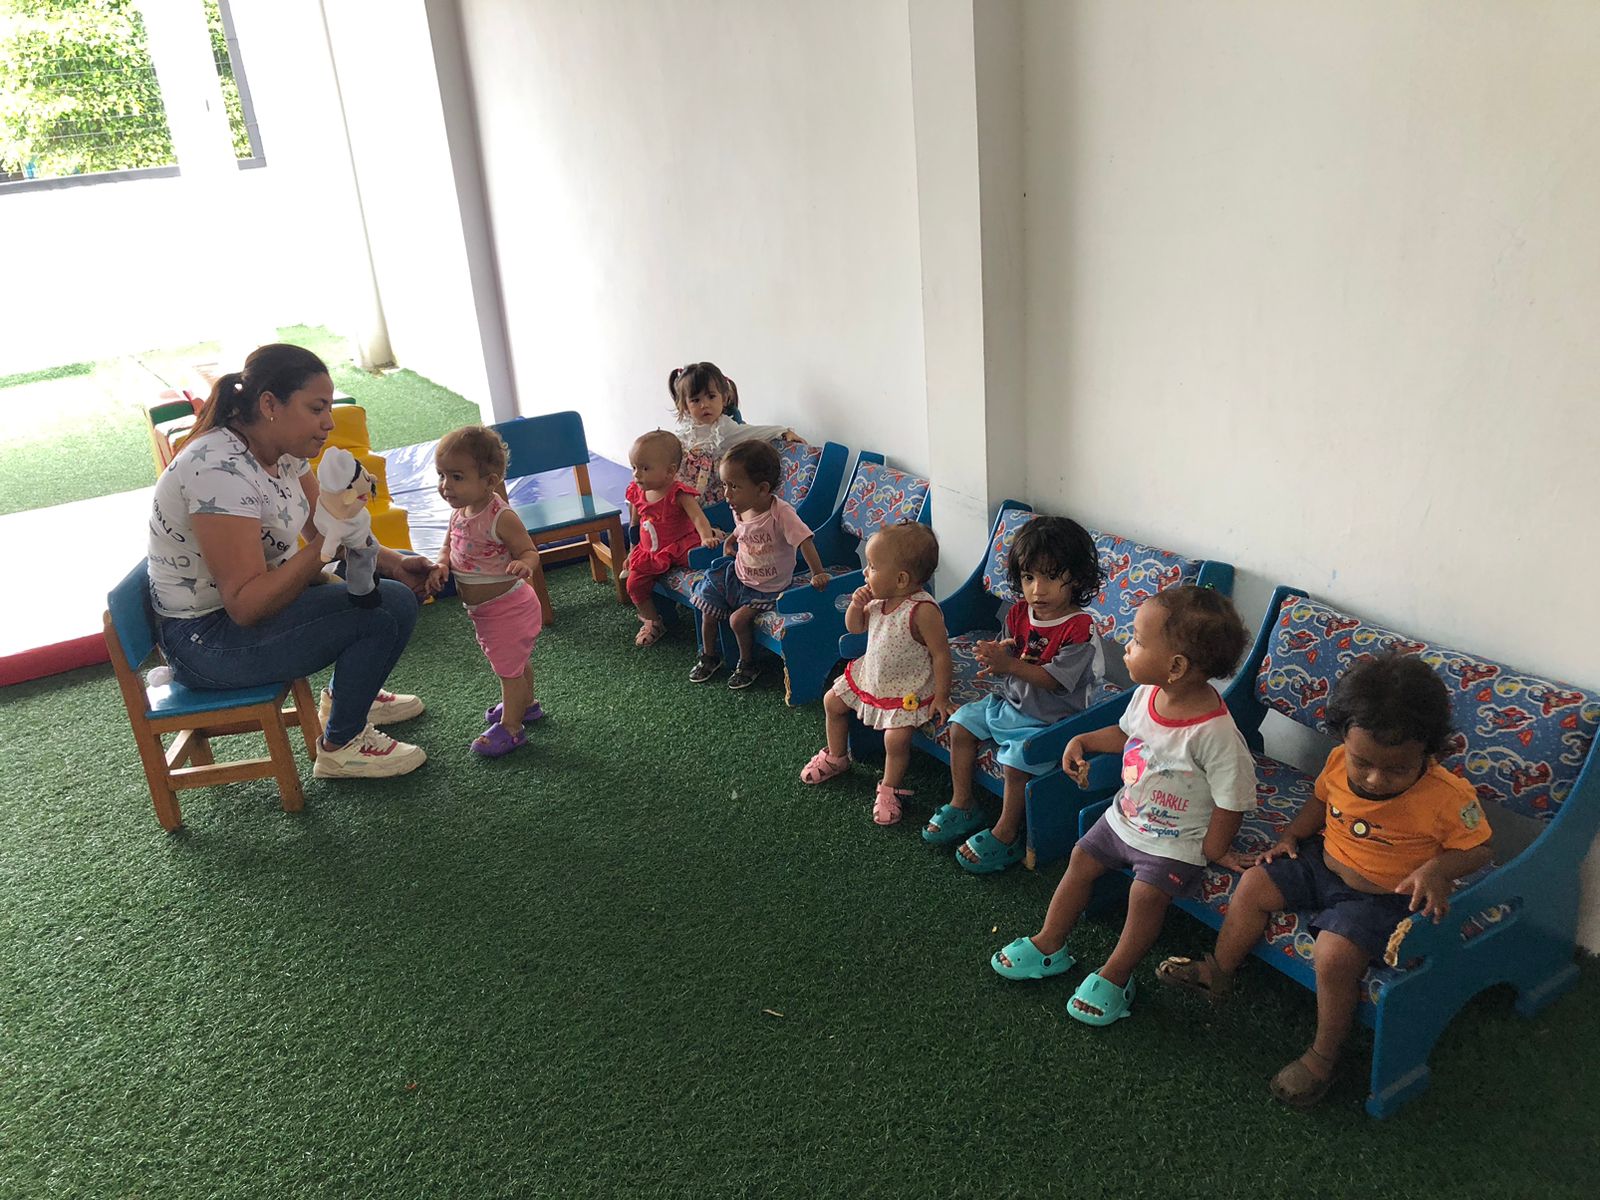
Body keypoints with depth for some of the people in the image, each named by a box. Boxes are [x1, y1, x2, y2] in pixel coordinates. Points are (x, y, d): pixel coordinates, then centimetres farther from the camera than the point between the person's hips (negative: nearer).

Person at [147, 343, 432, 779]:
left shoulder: (282, 449, -1)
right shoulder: (221, 469, -29)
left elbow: (323, 535, 8)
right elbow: (245, 605, -30)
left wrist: (391, 563, -7)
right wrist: (322, 548, -38)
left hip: (252, 601, 9)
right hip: (206, 640, -9)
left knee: (396, 584, 12)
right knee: (390, 608, -20)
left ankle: (346, 696, 30)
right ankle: (341, 747, -2)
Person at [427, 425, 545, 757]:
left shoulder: (500, 517, -27)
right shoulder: (460, 513, -2)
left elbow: (529, 551, -21)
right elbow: (449, 548, 10)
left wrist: (522, 565, -44)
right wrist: (441, 565, -11)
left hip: (507, 608, -9)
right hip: (483, 610, 9)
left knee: (509, 667, 6)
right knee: (514, 662, 28)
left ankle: (510, 727, 21)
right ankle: (524, 704, 49)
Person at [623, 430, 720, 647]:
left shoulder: (678, 493, -18)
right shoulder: (637, 493, 2)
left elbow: (697, 517, -31)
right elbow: (635, 524, 17)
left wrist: (706, 537, -50)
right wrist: (632, 552, 21)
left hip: (680, 546, -5)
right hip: (650, 553, 6)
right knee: (634, 584, -5)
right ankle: (651, 621, 12)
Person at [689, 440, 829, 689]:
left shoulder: (781, 513, -30)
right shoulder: (739, 511, -7)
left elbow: (804, 541, -34)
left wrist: (818, 574, -40)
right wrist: (731, 539, 5)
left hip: (766, 588, -7)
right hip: (737, 575, 7)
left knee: (738, 619, -20)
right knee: (708, 609, 5)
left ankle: (747, 664, 8)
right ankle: (709, 657, 32)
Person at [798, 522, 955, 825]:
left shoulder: (923, 610, -29)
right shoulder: (878, 600, -7)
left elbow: (941, 654, -22)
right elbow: (855, 627, 9)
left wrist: (941, 696, -18)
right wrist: (857, 605, -13)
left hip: (907, 689, -8)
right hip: (870, 674, 8)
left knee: (896, 738, -22)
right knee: (832, 702, 16)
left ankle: (889, 789, 5)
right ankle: (836, 757, 39)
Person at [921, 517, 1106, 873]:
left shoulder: (1080, 629, -23)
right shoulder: (1019, 613, -1)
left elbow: (1054, 680, -26)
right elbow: (1006, 660, 5)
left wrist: (1009, 664, -33)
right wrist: (994, 658, -20)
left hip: (1049, 719, -8)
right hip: (1009, 701, 8)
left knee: (1016, 759, -24)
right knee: (961, 723, 7)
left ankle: (1006, 836, -3)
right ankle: (962, 806, 20)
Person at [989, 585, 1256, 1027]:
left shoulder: (1215, 733, -32)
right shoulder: (1147, 694, -10)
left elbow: (1233, 800, -22)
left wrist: (1212, 851, -13)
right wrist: (1083, 741, 1)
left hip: (1176, 841, -7)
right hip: (1126, 815, 8)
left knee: (1147, 892, -21)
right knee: (1082, 858, 9)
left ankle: (1113, 977, 1)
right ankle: (1049, 946, 27)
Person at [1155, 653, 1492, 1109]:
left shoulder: (1447, 797, -25)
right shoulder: (1339, 763, -11)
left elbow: (1476, 850, -11)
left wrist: (1437, 870, -30)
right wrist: (1291, 834, -1)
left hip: (1381, 896, -6)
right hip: (1323, 862, 6)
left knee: (1334, 954, -25)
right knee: (1254, 884, 1)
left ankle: (1323, 1055, 0)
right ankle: (1218, 972, 23)